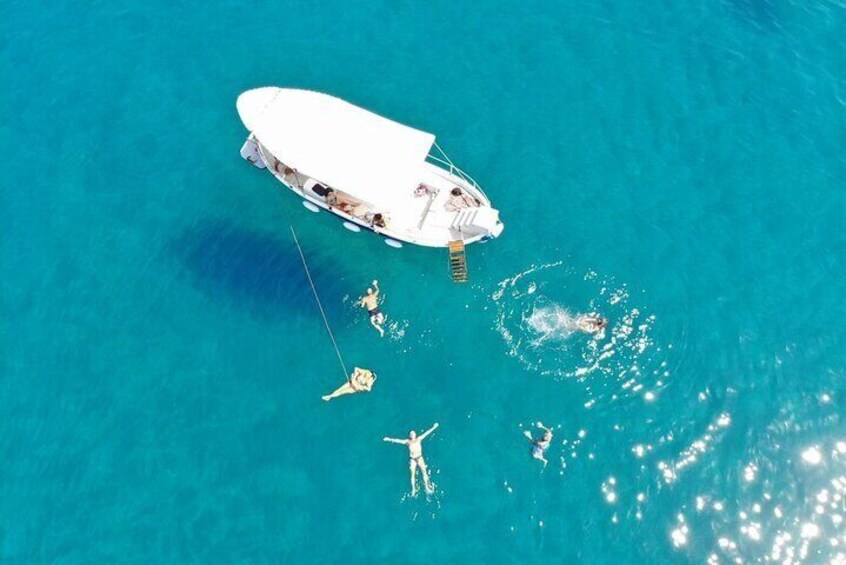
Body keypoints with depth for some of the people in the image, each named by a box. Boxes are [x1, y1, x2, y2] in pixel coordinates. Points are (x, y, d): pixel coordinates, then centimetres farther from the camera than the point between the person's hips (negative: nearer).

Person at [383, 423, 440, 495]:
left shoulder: (419, 439, -2)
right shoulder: (408, 442, -6)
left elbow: (426, 433, 0)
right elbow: (398, 440, -12)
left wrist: (434, 427, 3)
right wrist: (390, 439, -21)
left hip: (420, 458, 1)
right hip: (412, 459, -1)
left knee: (424, 472, -3)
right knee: (413, 474, 0)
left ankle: (427, 487, 7)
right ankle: (413, 489, 10)